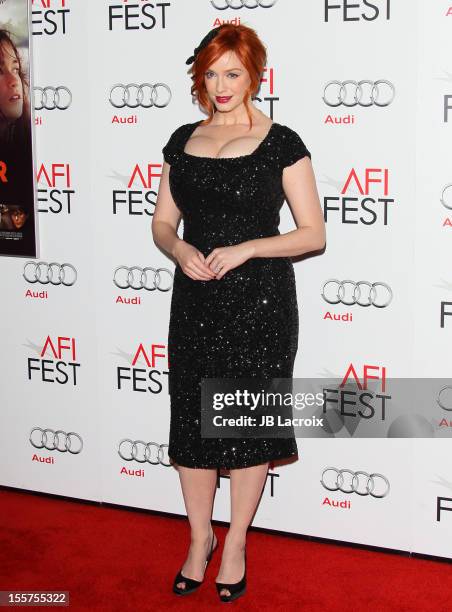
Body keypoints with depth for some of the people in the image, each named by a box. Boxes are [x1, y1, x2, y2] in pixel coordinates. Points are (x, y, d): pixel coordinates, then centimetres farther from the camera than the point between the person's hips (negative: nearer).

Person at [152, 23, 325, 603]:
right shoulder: (184, 140, 9)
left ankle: (235, 542, 24)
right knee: (191, 419, 8)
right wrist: (180, 250, -9)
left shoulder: (281, 143, -4)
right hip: (195, 299, 4)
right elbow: (162, 221, 13)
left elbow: (313, 233, -6)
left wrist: (246, 249, -18)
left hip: (259, 300, -4)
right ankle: (199, 538, 27)